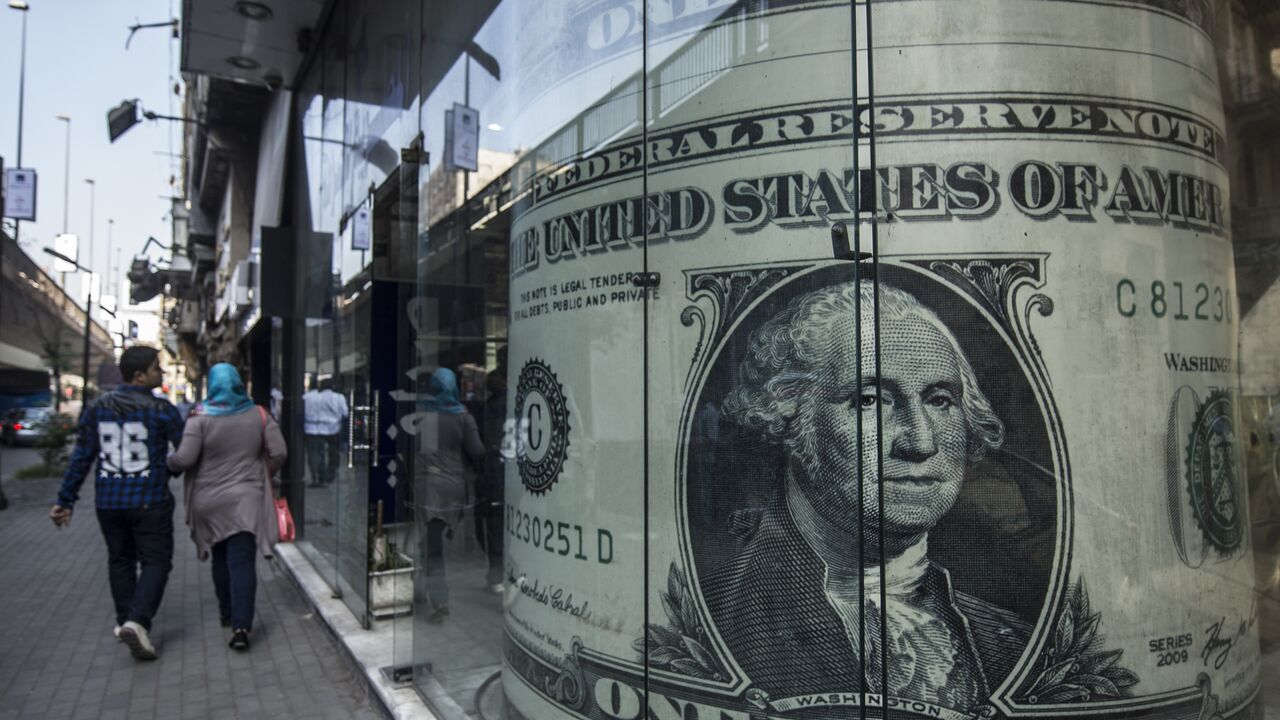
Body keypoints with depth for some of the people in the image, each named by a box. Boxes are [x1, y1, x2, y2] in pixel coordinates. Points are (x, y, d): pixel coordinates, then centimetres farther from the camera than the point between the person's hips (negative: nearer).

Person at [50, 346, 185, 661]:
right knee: (155, 561, 1)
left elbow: (81, 457, 4)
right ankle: (137, 620, -17)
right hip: (149, 501, -5)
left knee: (120, 559, 20)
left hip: (108, 501, 5)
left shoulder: (97, 408, 3)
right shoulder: (160, 409, -11)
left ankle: (124, 620, 29)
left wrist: (65, 500, 9)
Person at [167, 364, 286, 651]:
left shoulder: (201, 417, -7)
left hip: (210, 502, 1)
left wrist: (168, 462, 9)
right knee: (242, 562, -3)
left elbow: (184, 459, -13)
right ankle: (240, 625, -13)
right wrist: (261, 476, 14)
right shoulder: (258, 415, 0)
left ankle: (228, 614, 33)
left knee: (221, 560, 19)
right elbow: (278, 453, -3)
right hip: (246, 500, 0)